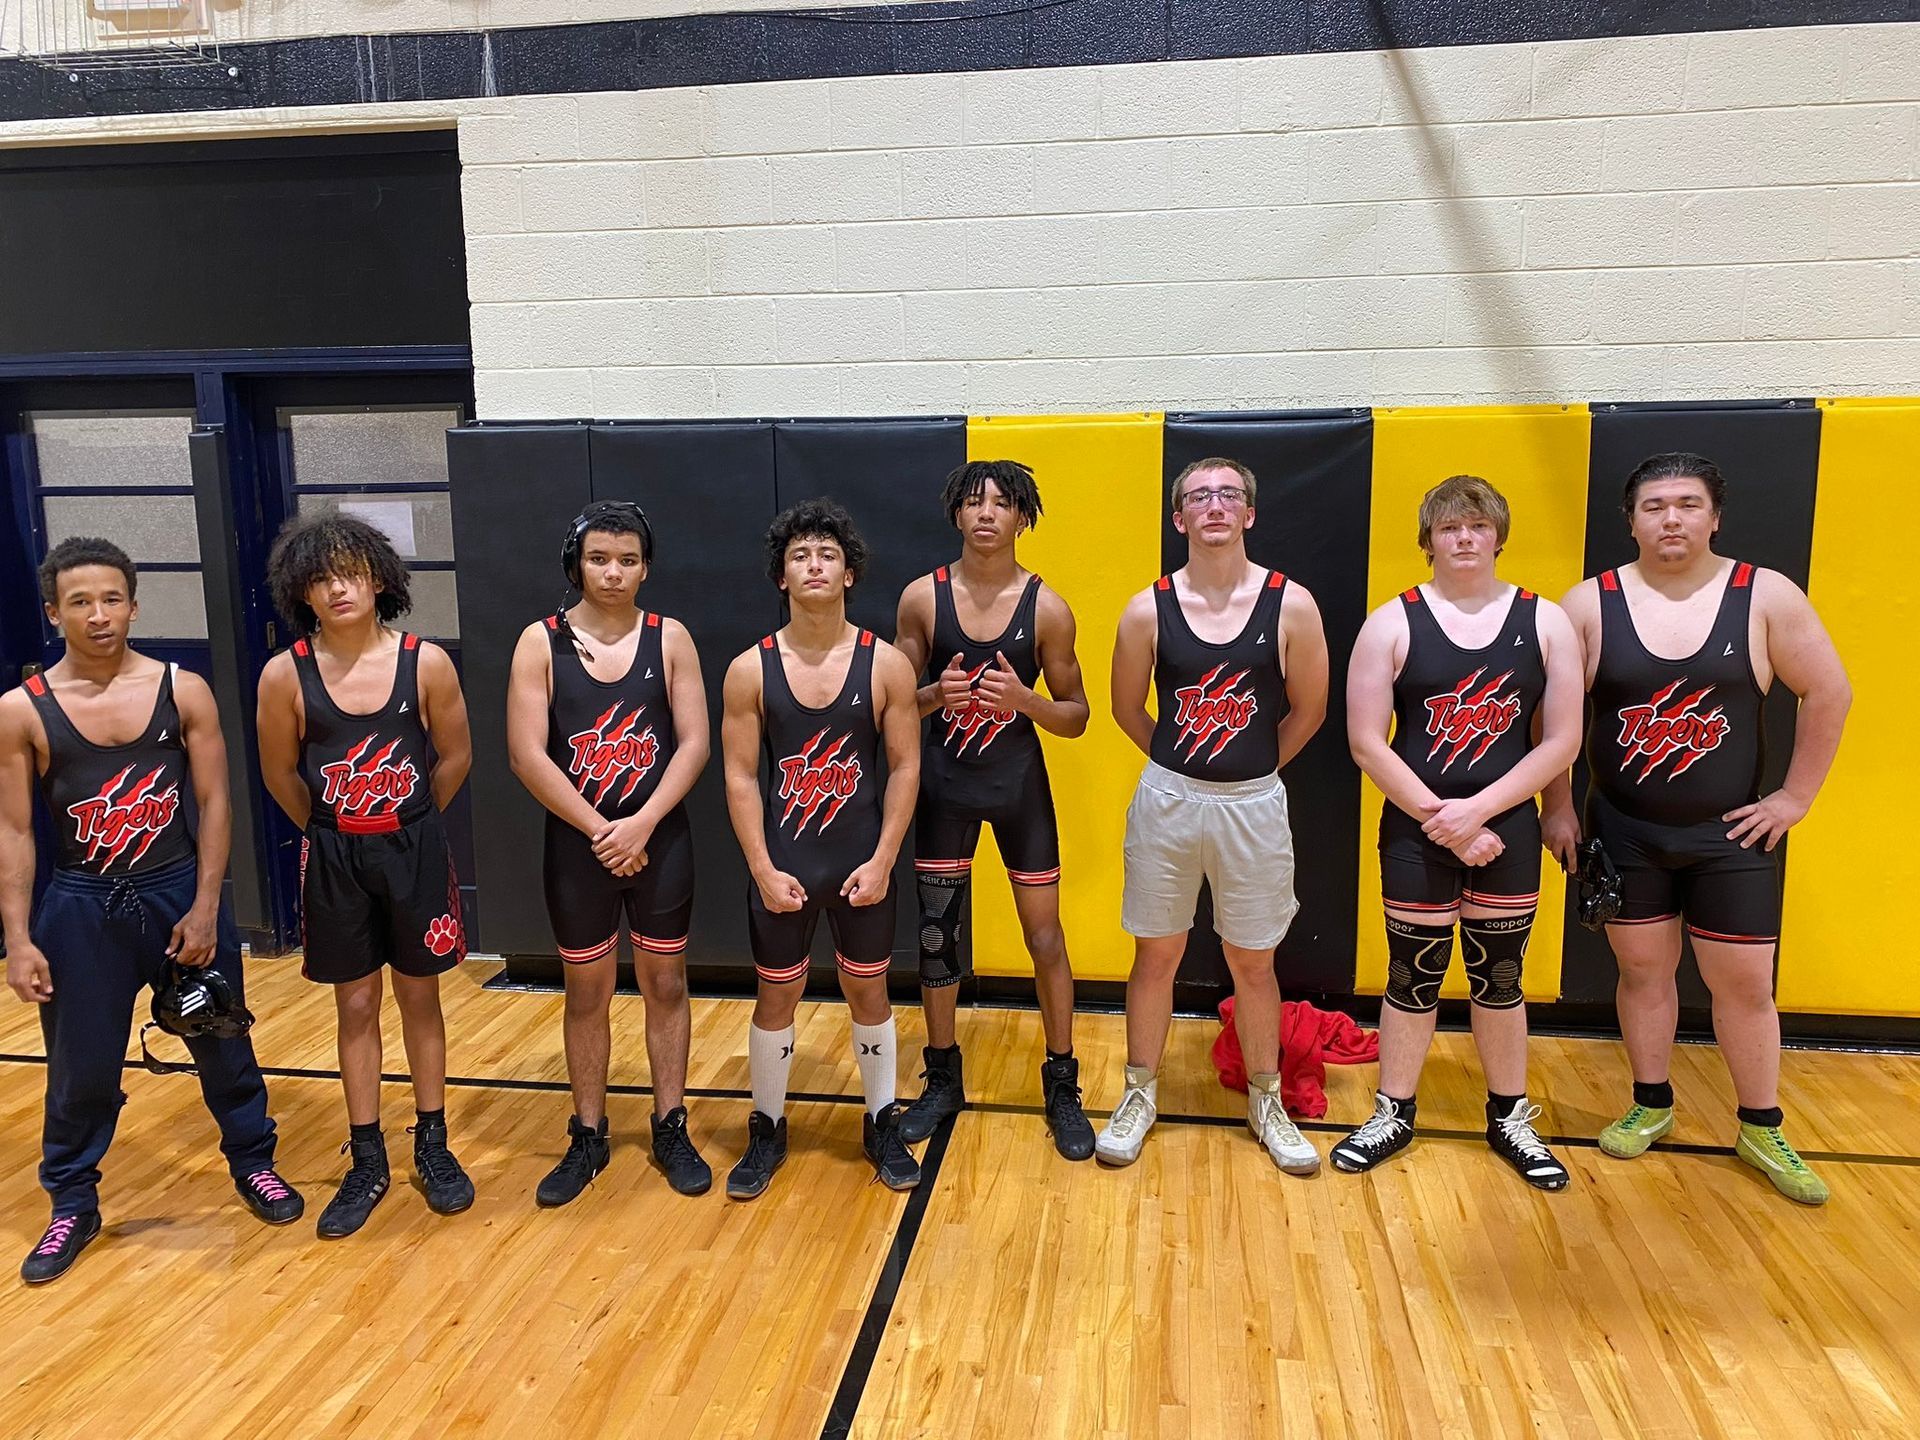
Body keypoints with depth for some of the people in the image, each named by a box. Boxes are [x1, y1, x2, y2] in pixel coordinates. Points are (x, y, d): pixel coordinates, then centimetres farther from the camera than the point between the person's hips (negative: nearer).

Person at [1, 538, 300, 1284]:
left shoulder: (184, 691, -5)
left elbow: (214, 803, -3)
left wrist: (205, 908, -8)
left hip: (180, 893, 0)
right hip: (81, 907, 0)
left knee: (223, 1045, 13)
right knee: (80, 1069, 10)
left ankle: (252, 1160, 34)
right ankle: (73, 1205, 31)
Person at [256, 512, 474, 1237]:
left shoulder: (426, 662, -11)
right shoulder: (285, 674, -10)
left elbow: (455, 756, 1)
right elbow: (281, 774, 4)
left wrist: (409, 824, 9)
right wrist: (332, 830, 12)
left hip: (414, 850, 0)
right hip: (334, 858, 1)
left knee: (419, 996, 12)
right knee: (356, 1005, 11)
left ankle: (432, 1144, 28)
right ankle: (367, 1163, 24)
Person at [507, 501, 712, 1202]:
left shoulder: (669, 638, -2)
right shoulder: (541, 642, -4)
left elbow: (694, 742, -6)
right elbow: (527, 755, -10)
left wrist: (641, 825, -16)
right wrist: (601, 831, -14)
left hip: (661, 842, 1)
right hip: (577, 846, 0)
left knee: (665, 984, 11)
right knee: (587, 992, 12)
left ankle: (671, 1130, 26)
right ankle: (588, 1137, 27)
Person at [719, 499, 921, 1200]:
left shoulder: (886, 664, -6)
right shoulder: (751, 669, -5)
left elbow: (904, 767, -4)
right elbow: (740, 777, -4)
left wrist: (881, 862, -9)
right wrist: (764, 870, -10)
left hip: (863, 866, 0)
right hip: (782, 869, 0)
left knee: (868, 990, 14)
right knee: (776, 996, 12)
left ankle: (882, 1124, 31)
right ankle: (767, 1129, 30)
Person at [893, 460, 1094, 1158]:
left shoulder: (1046, 608, -7)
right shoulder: (923, 597, -5)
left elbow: (1076, 718, -2)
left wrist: (1025, 699, -22)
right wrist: (936, 695, -21)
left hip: (1020, 784, -1)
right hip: (943, 784, 1)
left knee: (1045, 936, 5)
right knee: (936, 934, 9)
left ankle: (1062, 1087, 22)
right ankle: (943, 1080, 28)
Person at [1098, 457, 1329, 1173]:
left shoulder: (1291, 605, -8)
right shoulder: (1148, 610, -6)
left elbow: (1308, 709, 4)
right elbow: (1127, 709, 7)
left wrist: (1251, 766, 9)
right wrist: (1182, 762, 11)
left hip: (1253, 805, 0)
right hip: (1167, 799, 1)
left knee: (1253, 962, 13)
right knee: (1156, 954, 12)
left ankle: (1266, 1101, 33)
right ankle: (1140, 1094, 30)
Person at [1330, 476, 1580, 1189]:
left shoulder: (1545, 621, -1)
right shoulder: (1392, 622, -5)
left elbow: (1561, 742, -4)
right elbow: (1366, 742, -9)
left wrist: (1477, 810, -14)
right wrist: (1440, 818, -14)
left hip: (1507, 831, 1)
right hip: (1416, 832, -1)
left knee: (1499, 978, 14)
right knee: (1414, 978, 9)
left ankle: (1510, 1120, 33)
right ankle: (1393, 1115, 27)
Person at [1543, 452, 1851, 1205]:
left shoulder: (1766, 596, -8)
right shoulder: (1590, 604, -7)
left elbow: (1829, 694, -1)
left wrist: (1796, 797, -3)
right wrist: (1557, 807, -1)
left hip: (1731, 833, 0)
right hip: (1625, 832, 1)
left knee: (1745, 982, 7)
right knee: (1643, 970, 12)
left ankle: (1762, 1130, 25)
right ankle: (1651, 1105, 31)